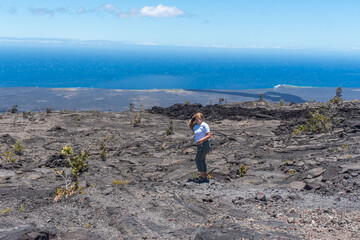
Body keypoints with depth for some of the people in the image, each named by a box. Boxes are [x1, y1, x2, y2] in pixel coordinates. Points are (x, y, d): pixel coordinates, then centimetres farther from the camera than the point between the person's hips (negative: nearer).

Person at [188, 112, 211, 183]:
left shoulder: (204, 125, -13)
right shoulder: (196, 126, 12)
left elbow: (209, 135, -17)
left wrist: (201, 140, -25)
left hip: (204, 144, -9)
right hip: (200, 145, 9)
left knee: (198, 160, -8)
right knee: (202, 161, 13)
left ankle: (203, 177, 0)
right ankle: (205, 177, 21)